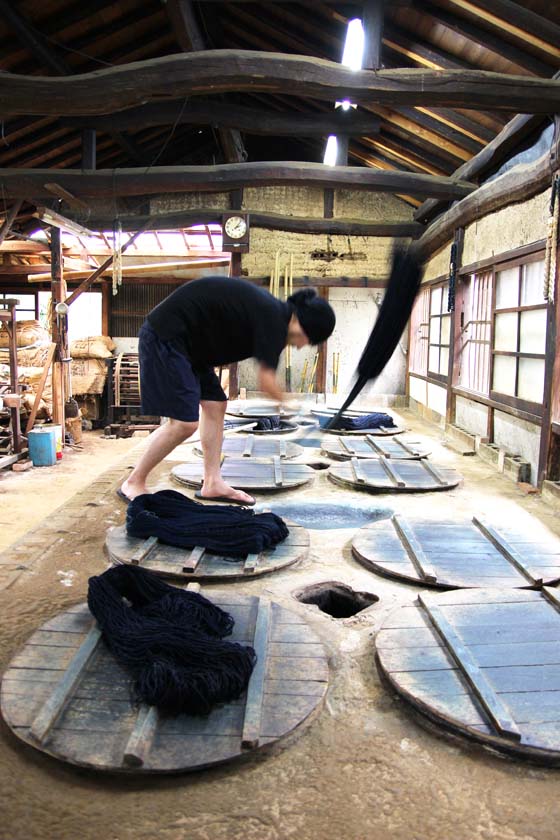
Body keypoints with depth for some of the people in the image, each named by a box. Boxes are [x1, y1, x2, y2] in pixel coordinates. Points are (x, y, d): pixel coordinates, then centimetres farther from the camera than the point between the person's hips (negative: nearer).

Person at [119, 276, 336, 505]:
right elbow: (266, 382, -16)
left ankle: (212, 484, 13)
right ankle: (133, 484, 4)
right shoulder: (274, 320, -18)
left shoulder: (269, 309, 11)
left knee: (215, 405, 9)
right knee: (184, 422, -11)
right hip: (164, 337, -10)